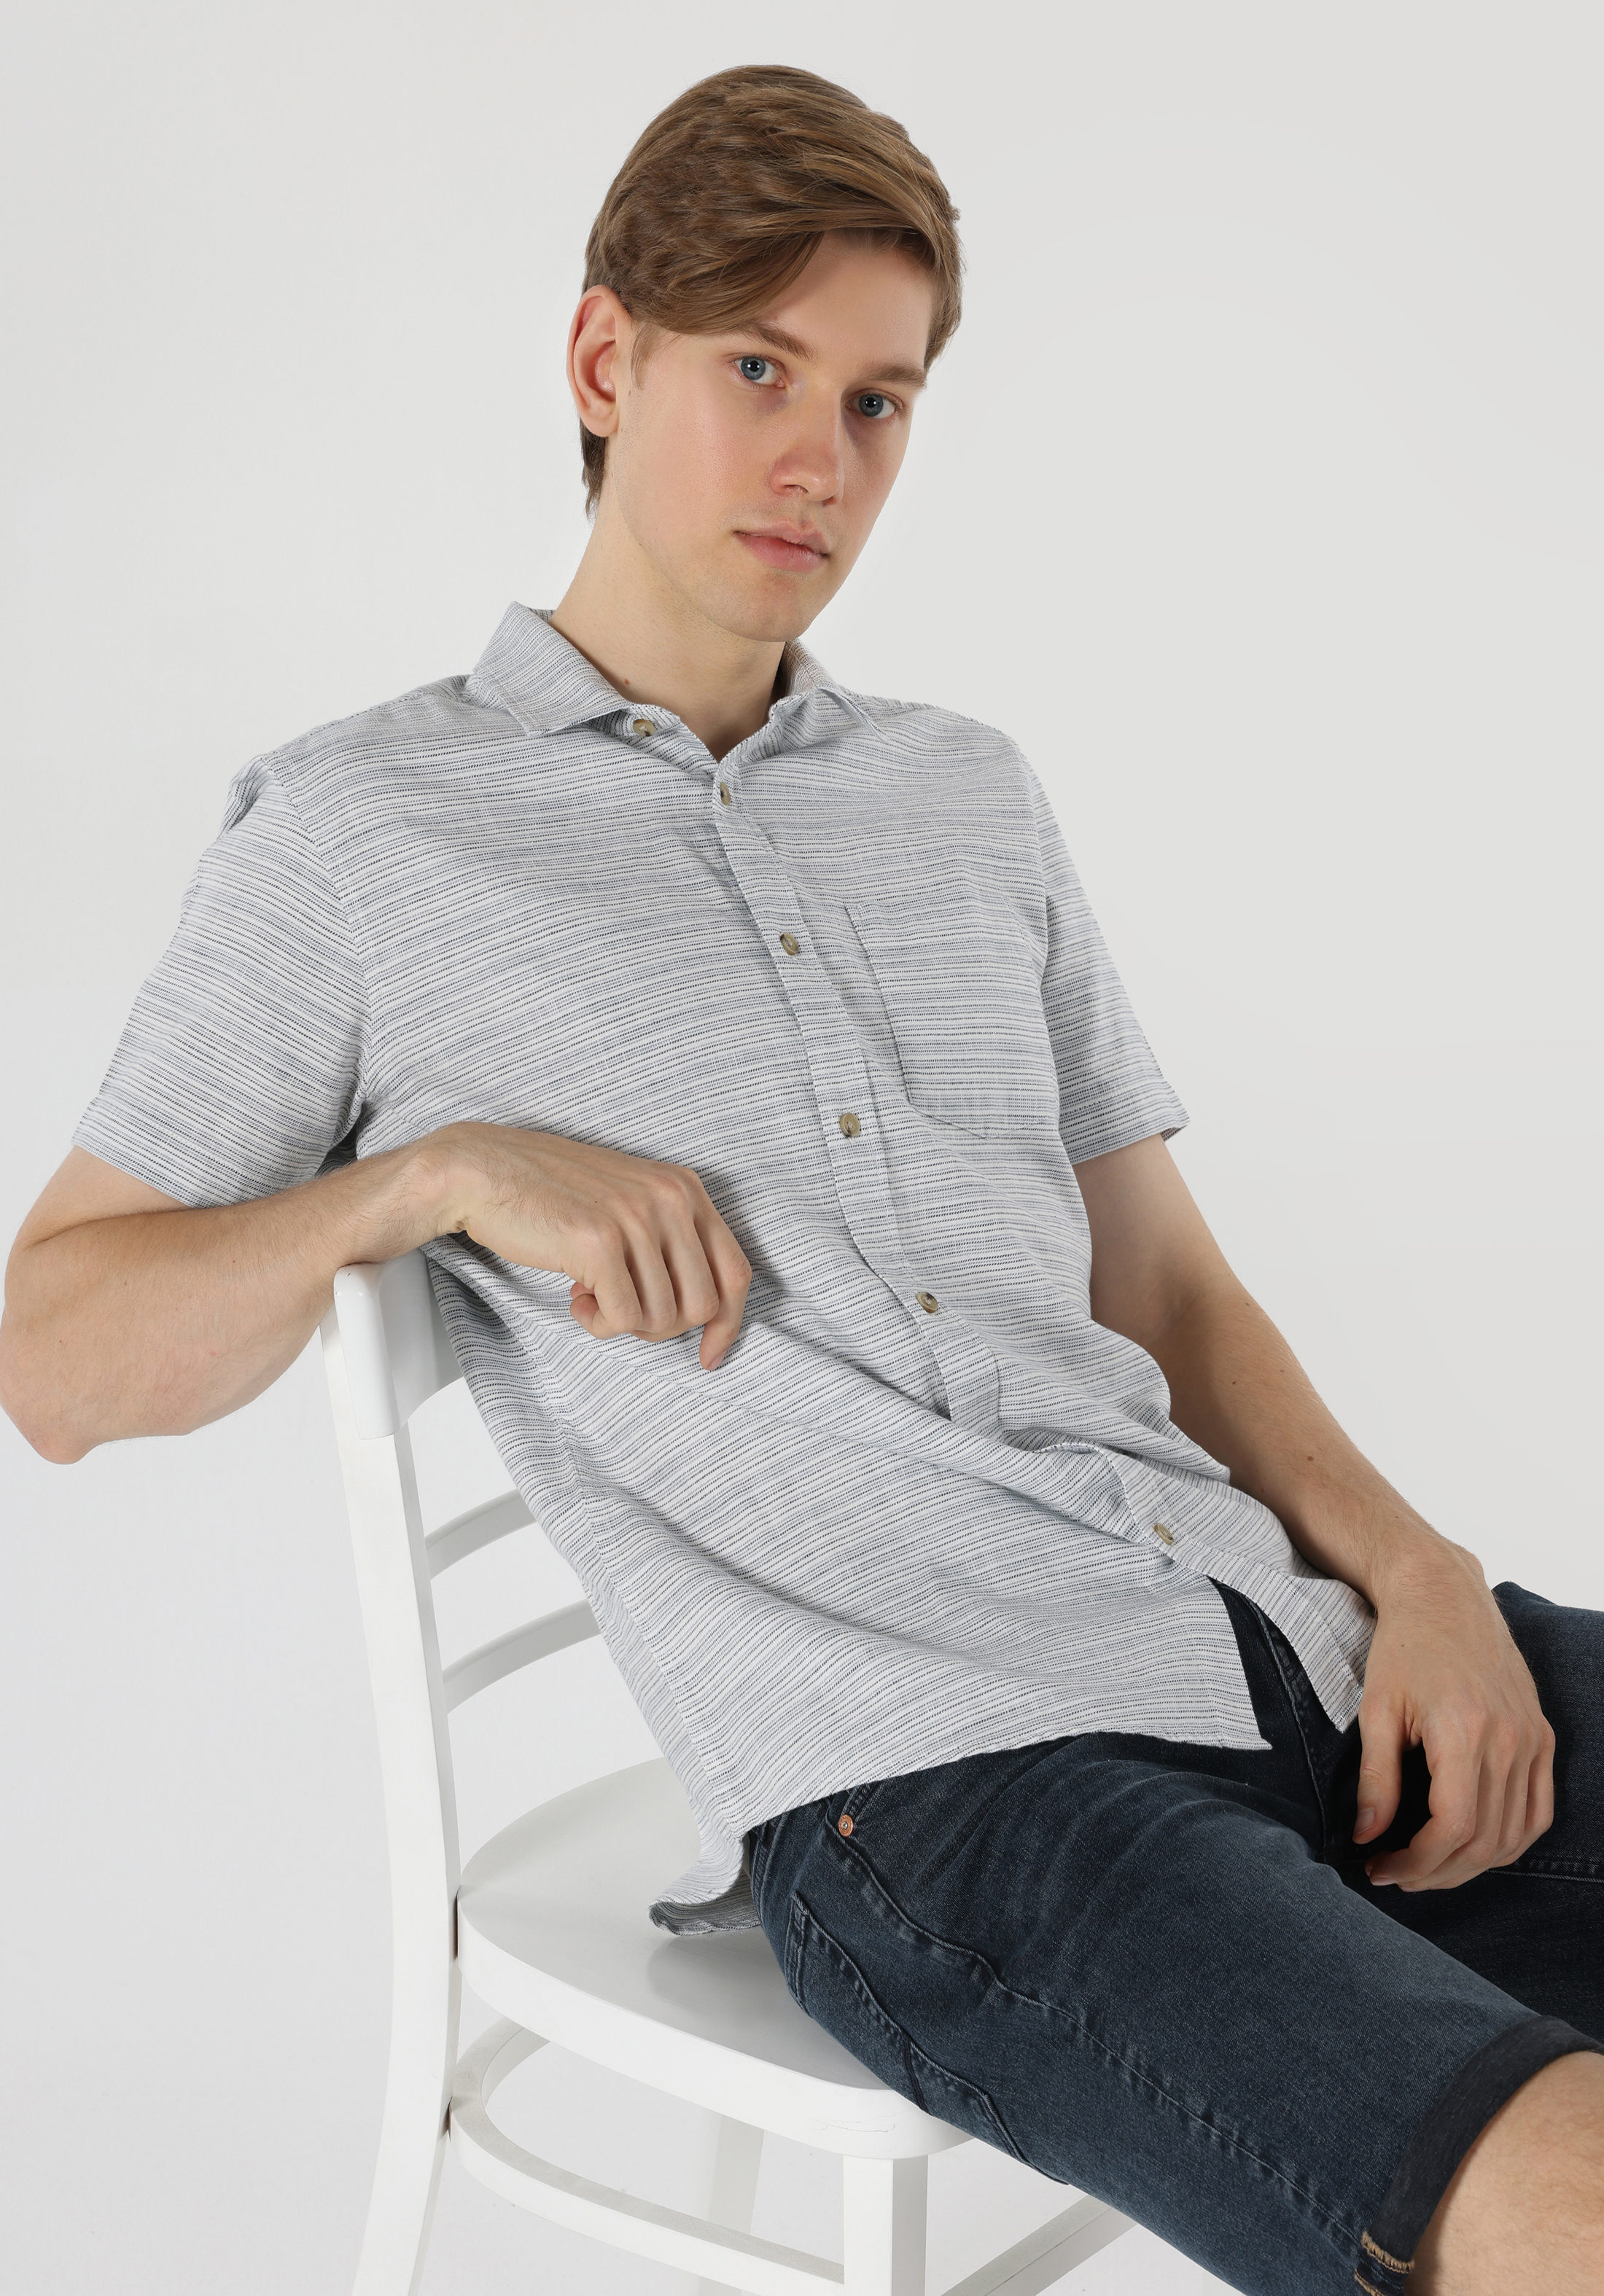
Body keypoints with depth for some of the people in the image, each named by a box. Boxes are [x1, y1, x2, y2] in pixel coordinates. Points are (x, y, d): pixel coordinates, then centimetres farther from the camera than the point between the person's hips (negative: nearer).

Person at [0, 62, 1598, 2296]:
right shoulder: (353, 834, 6)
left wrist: (1415, 1565, 1)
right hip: (918, 1774, -6)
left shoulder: (973, 799, 22)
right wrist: (441, 1174, -9)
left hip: (1297, 1628, 6)